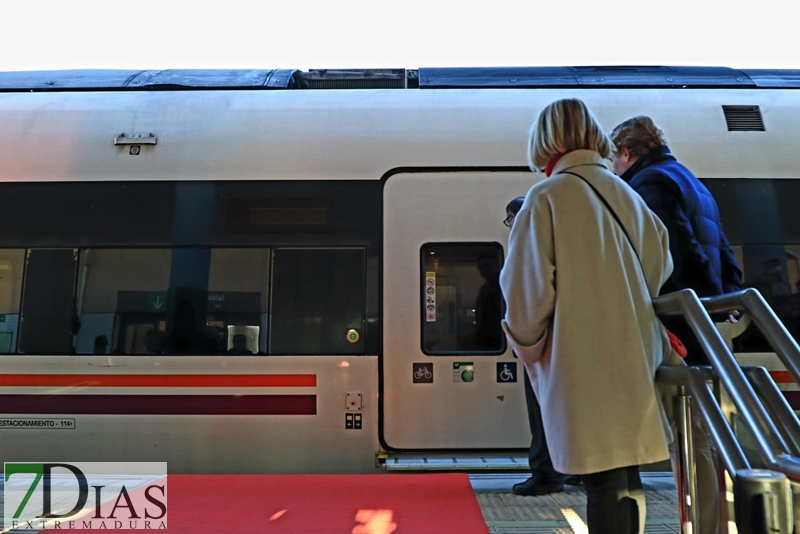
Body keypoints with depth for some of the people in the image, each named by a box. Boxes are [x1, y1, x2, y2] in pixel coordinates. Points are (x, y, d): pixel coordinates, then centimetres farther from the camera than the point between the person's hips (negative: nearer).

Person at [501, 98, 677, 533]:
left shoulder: (546, 198, -8)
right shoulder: (628, 196, 10)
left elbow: (528, 287, -11)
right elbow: (659, 272, 14)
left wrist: (527, 348, 5)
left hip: (582, 364, -6)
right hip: (635, 361, 6)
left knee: (603, 481, 1)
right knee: (626, 477, 17)